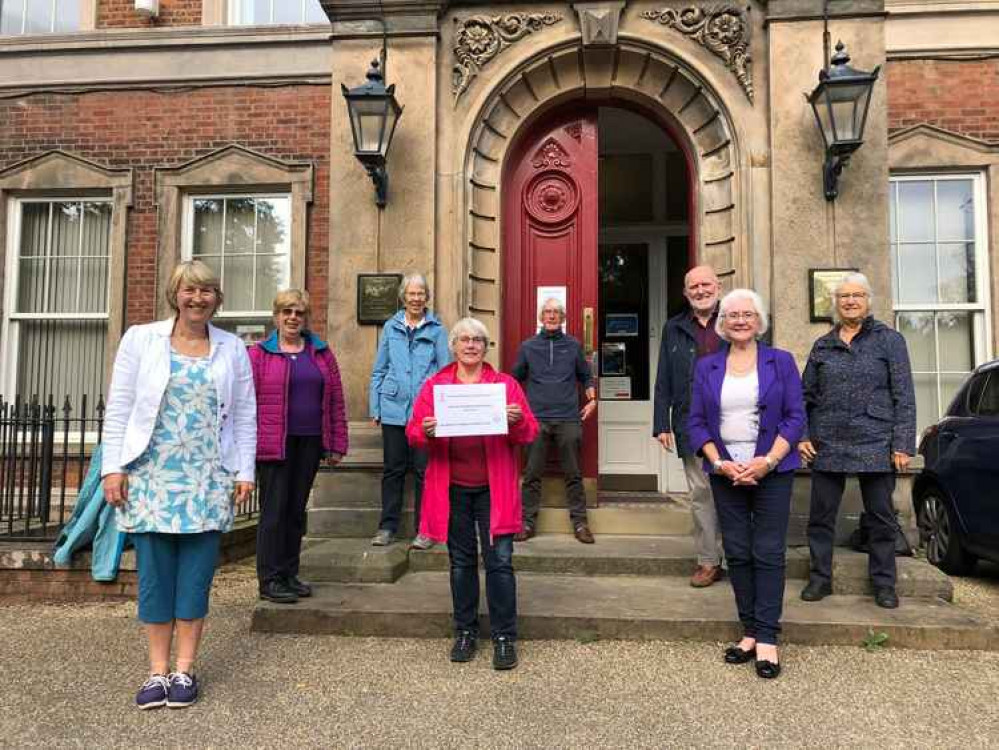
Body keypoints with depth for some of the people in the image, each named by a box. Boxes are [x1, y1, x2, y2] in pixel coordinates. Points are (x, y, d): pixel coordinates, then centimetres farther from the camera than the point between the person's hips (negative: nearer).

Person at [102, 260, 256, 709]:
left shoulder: (232, 348, 7)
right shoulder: (140, 339, 5)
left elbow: (244, 416, 6)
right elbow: (119, 407, 3)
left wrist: (245, 471, 1)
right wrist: (113, 466, -4)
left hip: (208, 479, 1)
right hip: (151, 475, 0)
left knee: (196, 575, 4)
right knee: (154, 572, 4)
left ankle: (184, 669, 16)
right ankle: (158, 670, 16)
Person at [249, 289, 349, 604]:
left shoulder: (322, 352, 11)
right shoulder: (259, 353, 0)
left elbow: (336, 400, 9)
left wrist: (337, 444, 5)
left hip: (310, 443, 4)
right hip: (274, 444, -4)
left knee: (297, 510, 12)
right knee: (274, 510, 0)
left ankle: (289, 574, 23)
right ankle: (270, 580, 11)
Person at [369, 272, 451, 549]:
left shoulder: (436, 330, 4)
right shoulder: (391, 327, 10)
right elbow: (379, 370, 12)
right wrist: (375, 408, 6)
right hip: (393, 409, 2)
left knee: (425, 470, 2)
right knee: (393, 469, 8)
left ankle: (424, 530, 12)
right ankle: (387, 526, 17)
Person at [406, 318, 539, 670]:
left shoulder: (506, 384, 5)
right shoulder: (434, 386, 8)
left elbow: (530, 433, 2)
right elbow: (413, 433, 4)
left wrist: (517, 421, -19)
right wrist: (426, 432, -17)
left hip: (494, 488, -1)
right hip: (452, 488, 2)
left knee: (499, 561, -2)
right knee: (461, 561, 12)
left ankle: (504, 637, 11)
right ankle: (465, 632, 26)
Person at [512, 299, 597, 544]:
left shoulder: (573, 346, 11)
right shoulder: (528, 346, 10)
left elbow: (586, 376, 19)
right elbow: (515, 378, 14)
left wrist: (592, 399, 6)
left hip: (568, 419, 0)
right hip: (536, 419, 0)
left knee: (573, 474, 3)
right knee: (532, 475, 1)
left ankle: (579, 522, 10)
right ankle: (528, 522, 9)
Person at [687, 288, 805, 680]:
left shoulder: (781, 362, 3)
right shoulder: (707, 367, 9)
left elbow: (795, 417, -2)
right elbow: (696, 422, 5)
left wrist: (767, 461, -14)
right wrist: (719, 463, -9)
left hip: (771, 471, -2)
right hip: (725, 473, 2)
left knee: (769, 554, -2)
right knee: (737, 554, 6)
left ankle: (767, 638, 4)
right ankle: (750, 631, 17)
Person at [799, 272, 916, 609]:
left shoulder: (889, 340, 3)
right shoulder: (822, 345, 11)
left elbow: (904, 396, -1)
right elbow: (806, 396, 13)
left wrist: (903, 444, -8)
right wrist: (801, 436, 2)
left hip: (875, 443, -2)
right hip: (827, 444, 2)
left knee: (881, 517, 7)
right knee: (821, 516, 6)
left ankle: (884, 583, 21)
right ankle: (820, 578, 19)